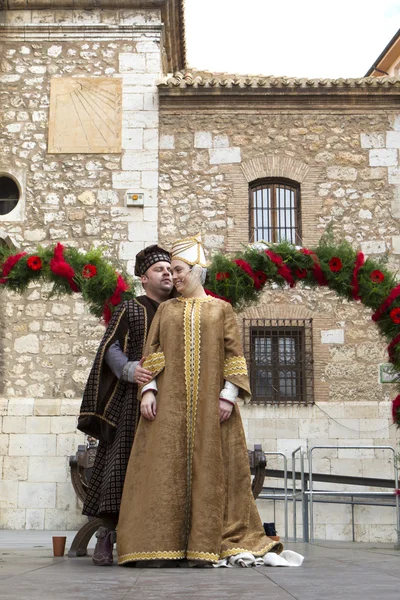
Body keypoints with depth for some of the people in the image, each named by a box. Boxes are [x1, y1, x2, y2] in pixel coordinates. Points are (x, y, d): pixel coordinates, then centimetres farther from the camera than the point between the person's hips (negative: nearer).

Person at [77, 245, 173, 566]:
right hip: (132, 398, -4)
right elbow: (110, 347, -2)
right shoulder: (130, 309, 8)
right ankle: (106, 535, -7)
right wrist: (129, 369, -21)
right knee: (121, 459, -10)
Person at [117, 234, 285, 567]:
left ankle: (206, 546, 0)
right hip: (170, 401, 2)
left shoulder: (221, 309, 11)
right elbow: (152, 353, 10)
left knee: (209, 465, -4)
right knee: (166, 465, -6)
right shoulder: (166, 309, 16)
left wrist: (228, 395, -7)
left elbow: (234, 355, 5)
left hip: (209, 402, -1)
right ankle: (164, 543, -3)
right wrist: (148, 390, -4)